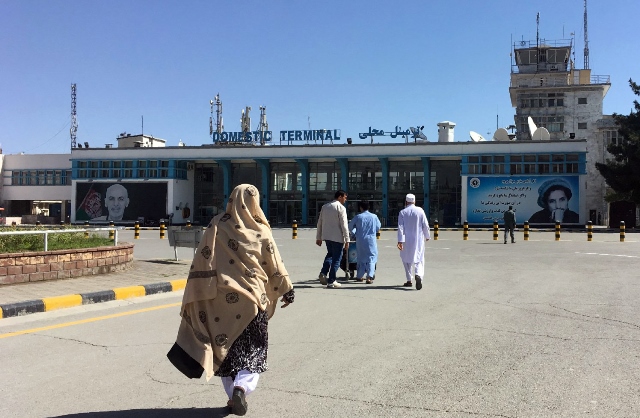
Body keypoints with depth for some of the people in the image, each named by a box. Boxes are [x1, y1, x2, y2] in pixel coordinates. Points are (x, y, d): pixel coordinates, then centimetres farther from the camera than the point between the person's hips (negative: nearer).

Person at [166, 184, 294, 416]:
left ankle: (233, 395, 21)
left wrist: (194, 296, -1)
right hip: (252, 299, -1)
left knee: (225, 345, 16)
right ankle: (241, 387, -12)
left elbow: (201, 262, -6)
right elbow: (274, 265, 4)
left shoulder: (217, 226, -2)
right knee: (253, 349, 10)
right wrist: (287, 290, 16)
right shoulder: (260, 231, -2)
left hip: (221, 299, 1)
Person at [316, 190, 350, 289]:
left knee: (330, 254, 24)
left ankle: (323, 273, 8)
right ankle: (331, 281, 4)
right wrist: (347, 240, -10)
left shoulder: (325, 206, 10)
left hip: (326, 236, 7)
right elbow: (344, 225, -14)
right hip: (337, 237, -6)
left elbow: (319, 223, 13)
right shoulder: (341, 208, -10)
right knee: (337, 258, 3)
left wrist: (318, 237, 19)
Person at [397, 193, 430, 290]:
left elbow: (400, 227, -9)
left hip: (407, 241, 0)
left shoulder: (402, 212, -3)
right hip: (419, 240, 0)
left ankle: (409, 280, 18)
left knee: (407, 260, 14)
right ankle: (418, 275, -25)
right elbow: (425, 225, 1)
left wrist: (400, 241, -11)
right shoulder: (420, 211, -1)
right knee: (419, 259, 3)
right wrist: (427, 236, 15)